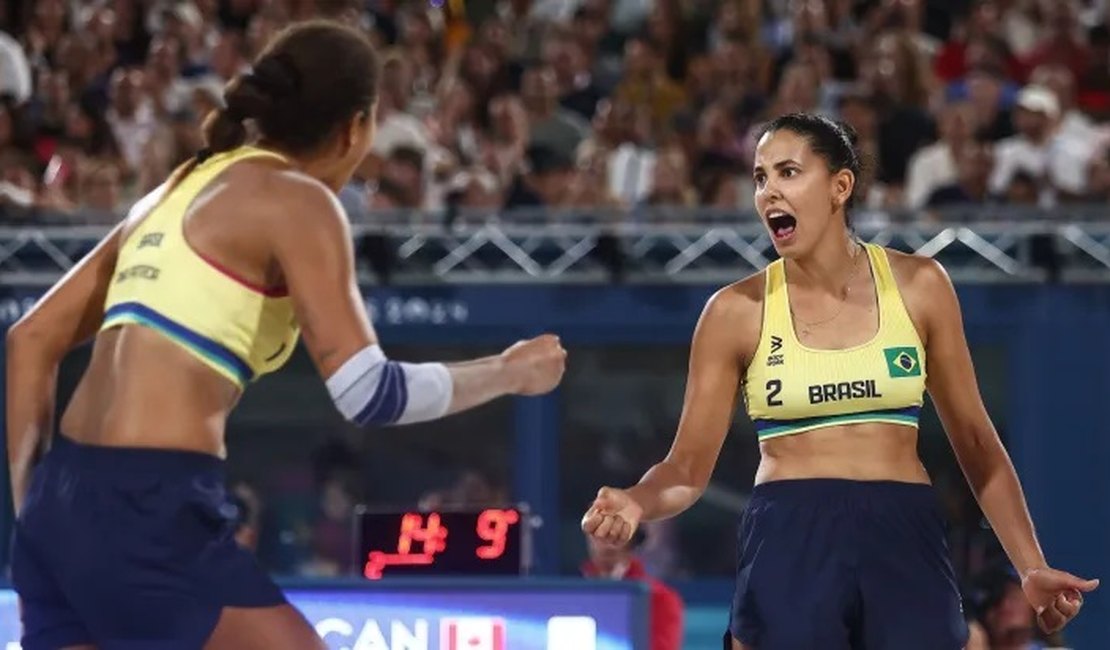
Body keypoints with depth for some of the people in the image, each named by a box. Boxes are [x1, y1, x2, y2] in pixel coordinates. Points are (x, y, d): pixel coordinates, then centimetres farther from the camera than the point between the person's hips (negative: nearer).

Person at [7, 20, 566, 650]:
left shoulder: (182, 189, 21)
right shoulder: (294, 200, -3)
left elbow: (34, 338, 21)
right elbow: (368, 392, -11)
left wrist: (30, 507, 22)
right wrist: (507, 374, 5)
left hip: (64, 502, 8)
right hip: (149, 511, -8)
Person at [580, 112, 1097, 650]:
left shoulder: (917, 285, 4)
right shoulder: (737, 310, 1)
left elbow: (973, 438, 11)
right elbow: (690, 465, 2)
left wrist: (1031, 566, 5)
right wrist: (636, 503, -20)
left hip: (906, 543, 1)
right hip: (787, 545, -1)